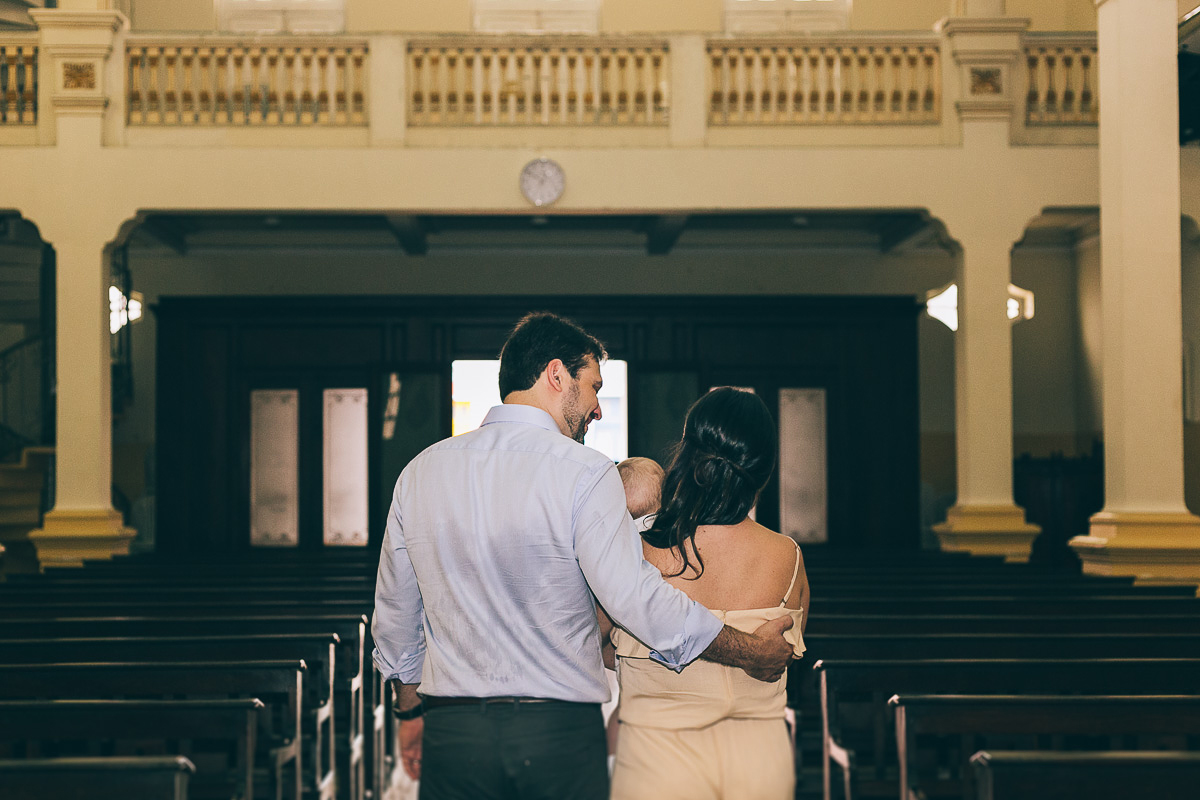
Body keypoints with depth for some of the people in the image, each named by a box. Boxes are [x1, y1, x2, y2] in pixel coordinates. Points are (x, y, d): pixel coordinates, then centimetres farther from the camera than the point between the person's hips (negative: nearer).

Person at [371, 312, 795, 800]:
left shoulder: (418, 473, 5)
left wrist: (411, 710, 26)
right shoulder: (584, 473, -11)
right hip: (561, 732, -3)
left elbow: (394, 617, 12)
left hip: (452, 732, 4)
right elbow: (635, 596, -17)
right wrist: (750, 651, -5)